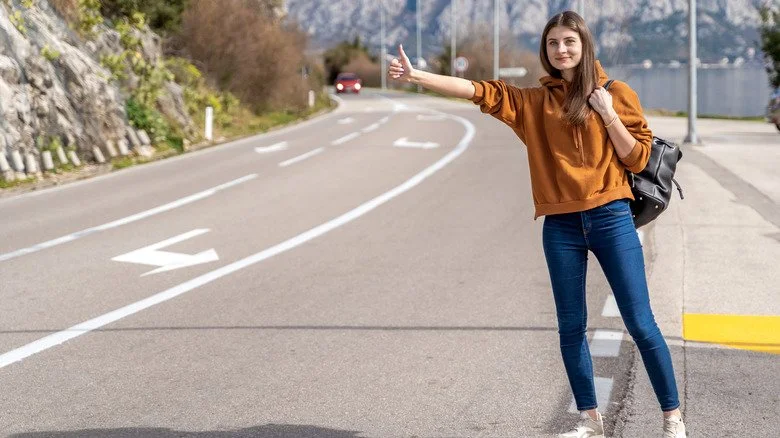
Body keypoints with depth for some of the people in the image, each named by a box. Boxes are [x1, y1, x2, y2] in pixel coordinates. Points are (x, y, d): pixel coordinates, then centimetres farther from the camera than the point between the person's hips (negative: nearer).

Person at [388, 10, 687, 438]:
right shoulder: (533, 102, 8)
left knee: (640, 323, -1)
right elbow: (479, 92, -1)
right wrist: (415, 76, -9)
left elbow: (638, 159, 1)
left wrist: (609, 115, -11)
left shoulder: (616, 94, 3)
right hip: (560, 226, 3)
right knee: (571, 327, 7)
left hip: (611, 219, -3)